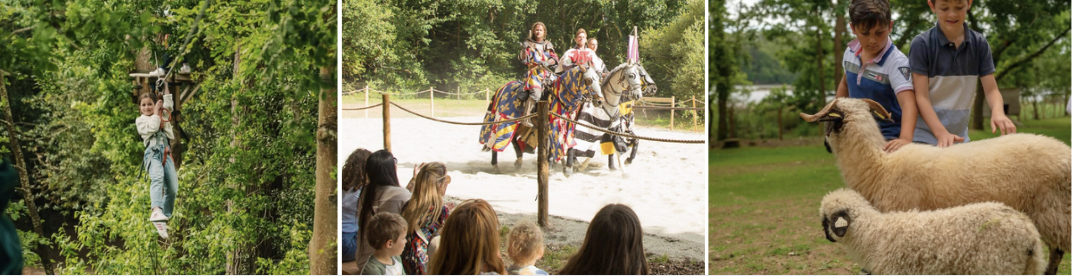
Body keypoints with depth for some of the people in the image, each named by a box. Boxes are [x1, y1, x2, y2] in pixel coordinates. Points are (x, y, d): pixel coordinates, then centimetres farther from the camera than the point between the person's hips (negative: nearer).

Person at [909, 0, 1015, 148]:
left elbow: (991, 89, -2)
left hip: (960, 136, 3)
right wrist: (941, 133, -26)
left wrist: (998, 111, -25)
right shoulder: (921, 44, -10)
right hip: (925, 136, -3)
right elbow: (921, 96, -14)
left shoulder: (979, 43, 0)